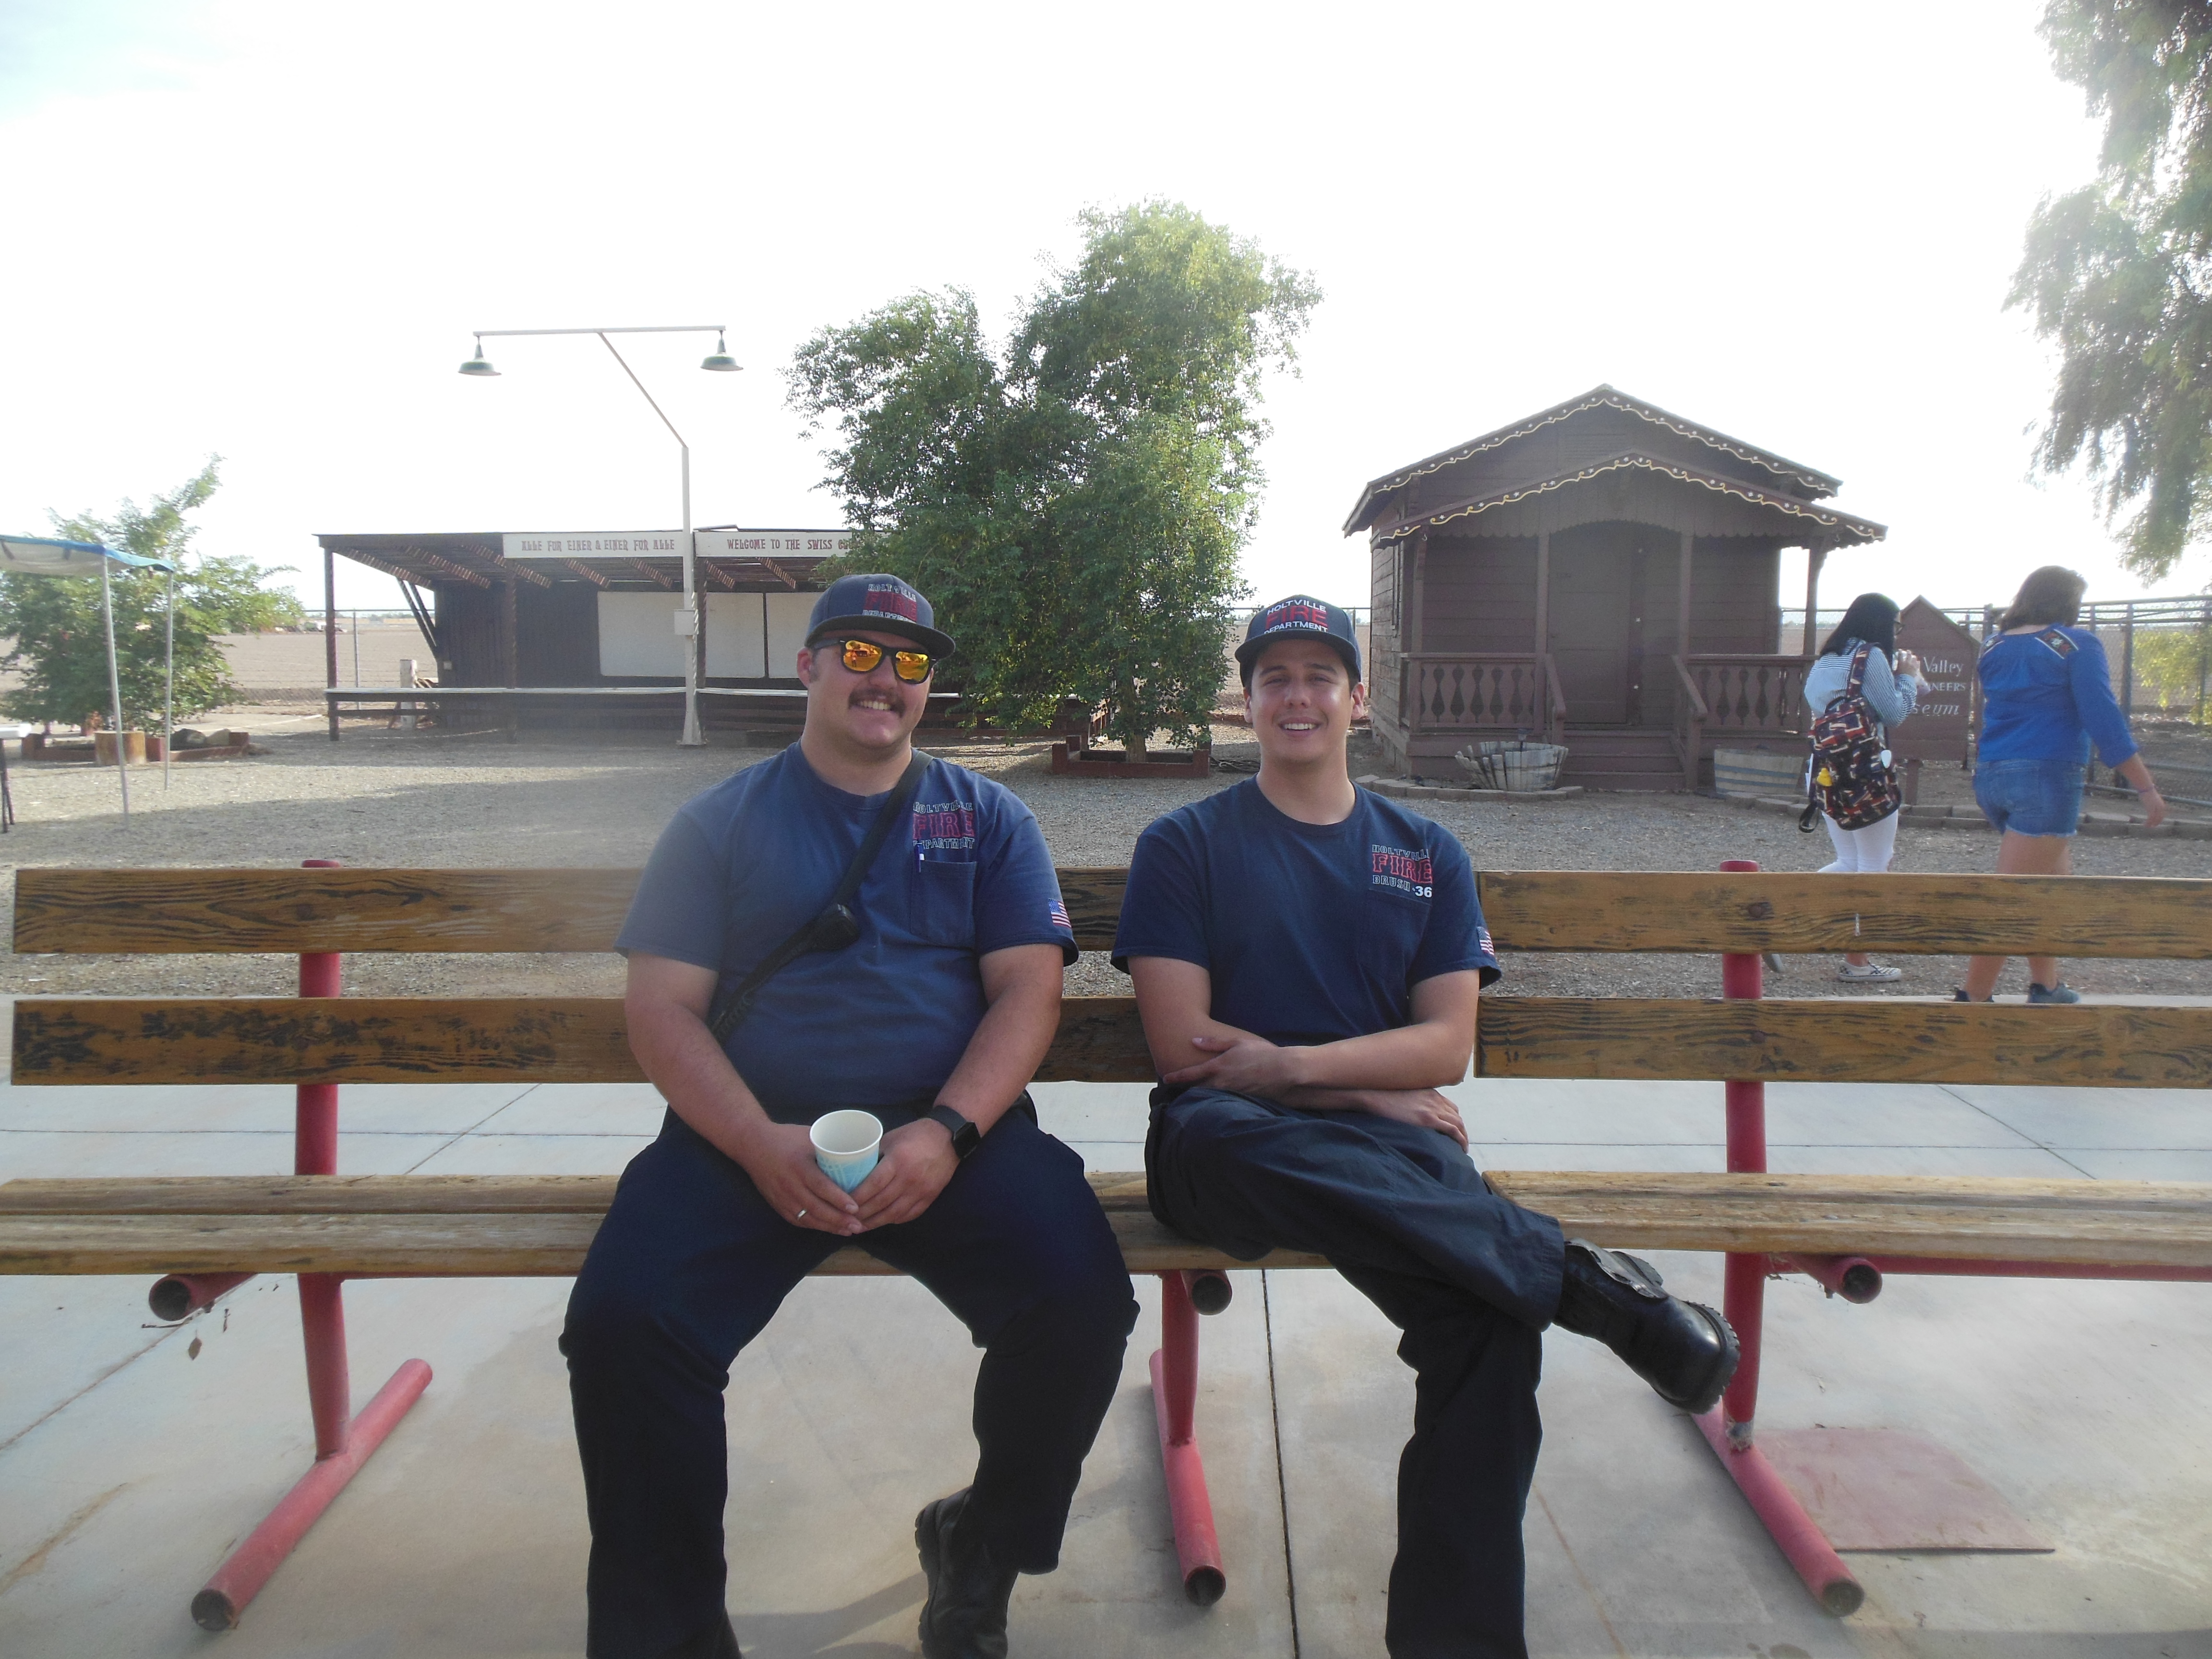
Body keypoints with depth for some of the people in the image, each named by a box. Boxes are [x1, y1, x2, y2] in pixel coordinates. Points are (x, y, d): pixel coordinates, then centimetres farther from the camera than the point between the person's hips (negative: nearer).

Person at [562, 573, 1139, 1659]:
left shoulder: (986, 818, 13)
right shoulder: (722, 823, 12)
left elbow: (1028, 989, 2)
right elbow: (662, 1008, 3)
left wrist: (946, 1134, -15)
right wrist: (761, 1144, -15)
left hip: (952, 1132, 0)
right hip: (747, 1137, 0)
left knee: (1081, 1298, -23)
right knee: (620, 1323, -25)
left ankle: (982, 1547, 9)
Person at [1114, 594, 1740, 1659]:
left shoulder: (1426, 854, 17)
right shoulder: (1186, 845, 9)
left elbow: (1446, 1047, 6)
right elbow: (1181, 1048, -2)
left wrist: (1291, 1063, -10)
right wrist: (1370, 1087, -5)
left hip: (1390, 1139, 2)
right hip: (1232, 1135, -1)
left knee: (1490, 1316, -31)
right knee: (1216, 1136, -40)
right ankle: (1584, 1281, -29)